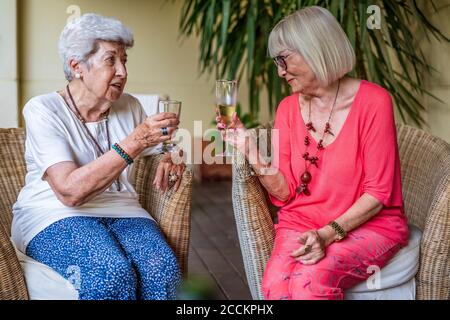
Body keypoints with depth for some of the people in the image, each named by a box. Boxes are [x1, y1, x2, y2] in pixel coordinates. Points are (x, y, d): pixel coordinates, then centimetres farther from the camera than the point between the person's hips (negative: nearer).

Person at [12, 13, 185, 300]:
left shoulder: (130, 107, 7)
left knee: (164, 270, -27)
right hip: (55, 216, -4)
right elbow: (69, 191, -22)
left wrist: (171, 161, -6)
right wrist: (135, 142, -28)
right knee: (113, 273, -34)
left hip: (121, 211, 4)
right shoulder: (43, 110, -9)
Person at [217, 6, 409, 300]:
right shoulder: (288, 108, 4)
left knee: (311, 281, -33)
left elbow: (378, 192, -10)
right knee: (276, 285, -29)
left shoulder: (372, 101, -10)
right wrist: (250, 149, -11)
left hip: (368, 224, -3)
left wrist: (329, 234, -22)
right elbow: (284, 193, 3)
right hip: (302, 223, 4)